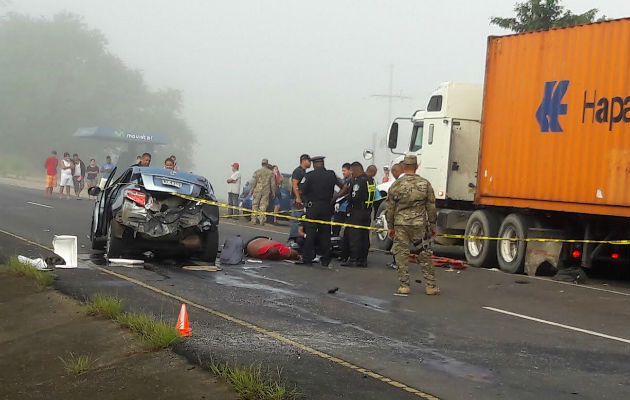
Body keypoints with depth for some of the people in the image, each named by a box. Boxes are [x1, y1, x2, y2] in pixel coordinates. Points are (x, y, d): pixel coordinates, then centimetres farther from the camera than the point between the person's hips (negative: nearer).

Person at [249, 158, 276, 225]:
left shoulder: (257, 172, -1)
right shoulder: (270, 173, 2)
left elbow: (254, 182, -2)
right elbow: (273, 184, 3)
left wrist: (252, 190, 6)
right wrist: (273, 192, 12)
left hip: (257, 190, -1)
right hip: (266, 191, 1)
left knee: (255, 205, 6)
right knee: (263, 206, 3)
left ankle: (254, 220, 5)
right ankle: (262, 220, -2)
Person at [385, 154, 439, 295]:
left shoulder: (396, 185, -1)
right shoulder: (425, 184, 0)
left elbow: (390, 209, 3)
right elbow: (431, 208, 3)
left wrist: (390, 227, 12)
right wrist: (432, 226, 12)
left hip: (401, 225, -1)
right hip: (420, 225, 1)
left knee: (401, 255, 6)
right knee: (425, 256, 7)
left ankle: (404, 285, 5)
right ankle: (430, 286, 9)